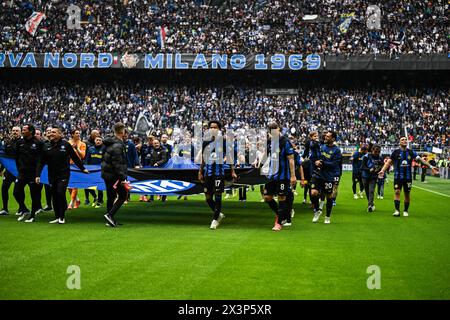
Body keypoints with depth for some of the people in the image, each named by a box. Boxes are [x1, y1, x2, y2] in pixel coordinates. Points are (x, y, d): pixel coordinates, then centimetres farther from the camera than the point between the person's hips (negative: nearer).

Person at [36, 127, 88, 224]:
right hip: (52, 175, 4)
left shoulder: (66, 145, -4)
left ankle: (62, 217, -2)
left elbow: (75, 157, 6)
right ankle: (57, 217, 16)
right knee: (54, 196, 6)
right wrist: (38, 175, -1)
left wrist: (82, 168, 13)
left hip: (64, 174, -4)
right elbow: (41, 162, 6)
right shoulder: (47, 147, 4)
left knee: (61, 193, -14)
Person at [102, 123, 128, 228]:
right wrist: (123, 178, -24)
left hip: (106, 173, 9)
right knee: (123, 195, 0)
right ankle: (110, 215, -10)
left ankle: (110, 219, 19)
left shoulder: (109, 142, 8)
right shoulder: (118, 145, -20)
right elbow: (118, 164, -24)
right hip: (114, 175, -9)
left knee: (111, 196, 15)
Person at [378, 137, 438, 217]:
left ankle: (406, 211, 16)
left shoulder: (410, 152, 5)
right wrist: (382, 170, -15)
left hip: (408, 177, 2)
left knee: (407, 194, 6)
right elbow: (389, 162, -3)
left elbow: (420, 159, 1)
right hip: (398, 176, -2)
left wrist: (430, 166, -6)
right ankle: (397, 210, -10)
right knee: (397, 192, -12)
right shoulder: (396, 152, 0)